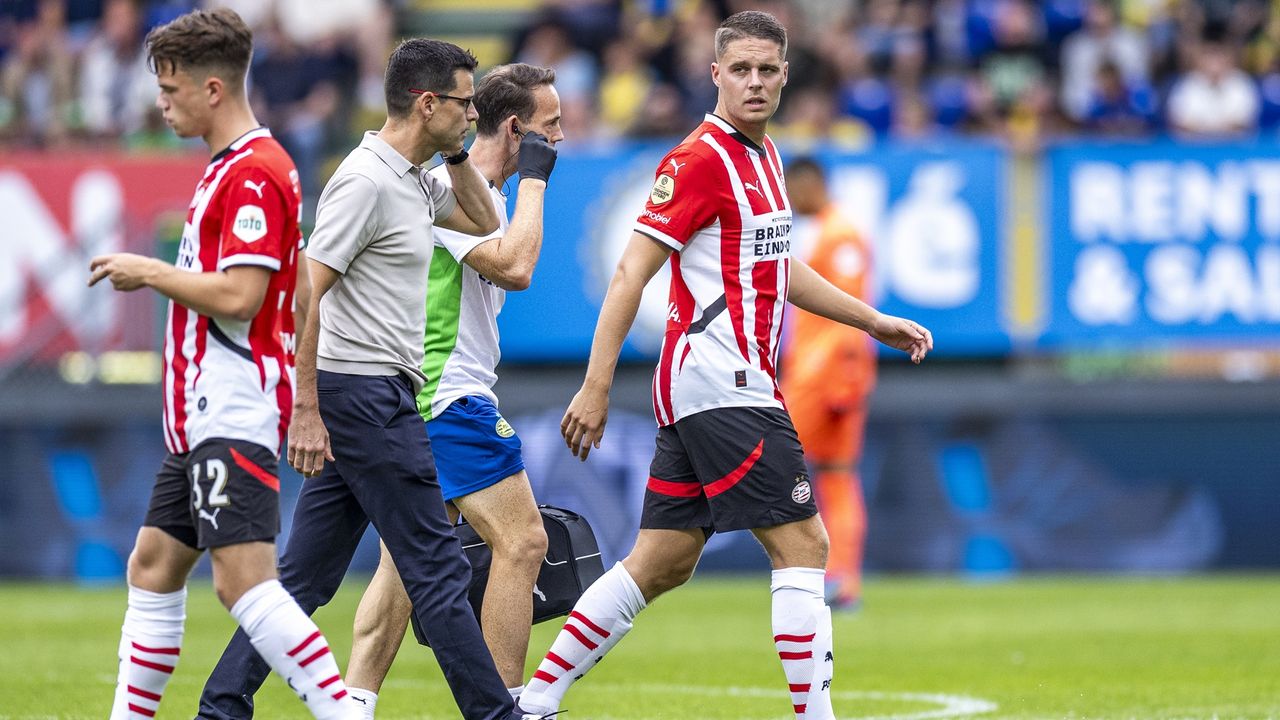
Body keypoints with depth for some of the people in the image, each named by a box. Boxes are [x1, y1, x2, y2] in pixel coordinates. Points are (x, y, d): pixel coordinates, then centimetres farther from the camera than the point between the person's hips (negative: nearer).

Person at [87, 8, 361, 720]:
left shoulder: (254, 173, -14)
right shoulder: (229, 168, 17)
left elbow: (238, 295, -22)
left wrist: (150, 272, -10)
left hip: (235, 419, -11)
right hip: (205, 417, 11)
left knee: (245, 581, -18)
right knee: (153, 568, 15)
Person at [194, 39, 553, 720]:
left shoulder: (414, 178, 13)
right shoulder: (366, 181, -15)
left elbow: (484, 223, 29)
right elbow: (303, 294, -18)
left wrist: (456, 152, 12)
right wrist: (305, 410, -21)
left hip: (374, 396, 10)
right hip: (365, 390, -10)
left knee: (306, 575, 8)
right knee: (437, 569, -5)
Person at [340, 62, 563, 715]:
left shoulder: (480, 191, 18)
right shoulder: (450, 187, -14)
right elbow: (515, 268, -24)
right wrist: (533, 179, -14)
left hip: (440, 398, 11)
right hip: (449, 396, -11)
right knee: (521, 542, -11)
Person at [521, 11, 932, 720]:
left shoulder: (763, 156, 16)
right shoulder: (702, 158, -12)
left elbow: (779, 269, 30)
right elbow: (630, 274, -16)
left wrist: (873, 320, 28)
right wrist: (595, 386, -20)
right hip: (721, 385, -9)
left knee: (662, 563, 10)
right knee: (802, 543, -10)